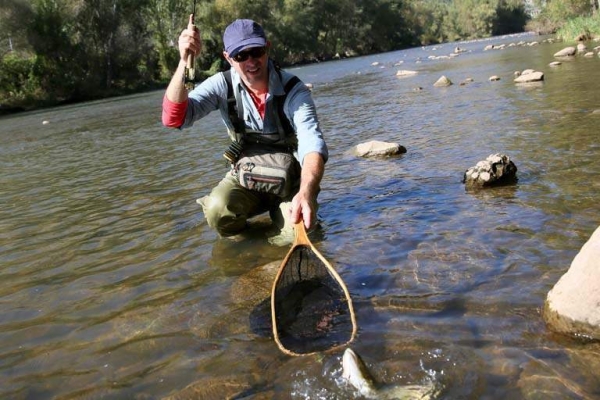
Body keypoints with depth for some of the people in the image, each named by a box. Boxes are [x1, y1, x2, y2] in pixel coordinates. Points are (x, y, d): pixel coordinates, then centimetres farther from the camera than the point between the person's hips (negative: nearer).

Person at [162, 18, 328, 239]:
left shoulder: (294, 89, -19)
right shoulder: (222, 85, -12)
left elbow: (312, 143, -33)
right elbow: (173, 119, -23)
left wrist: (306, 192, -54)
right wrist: (184, 62, -36)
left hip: (289, 178, -1)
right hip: (245, 175, 1)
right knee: (218, 212, -28)